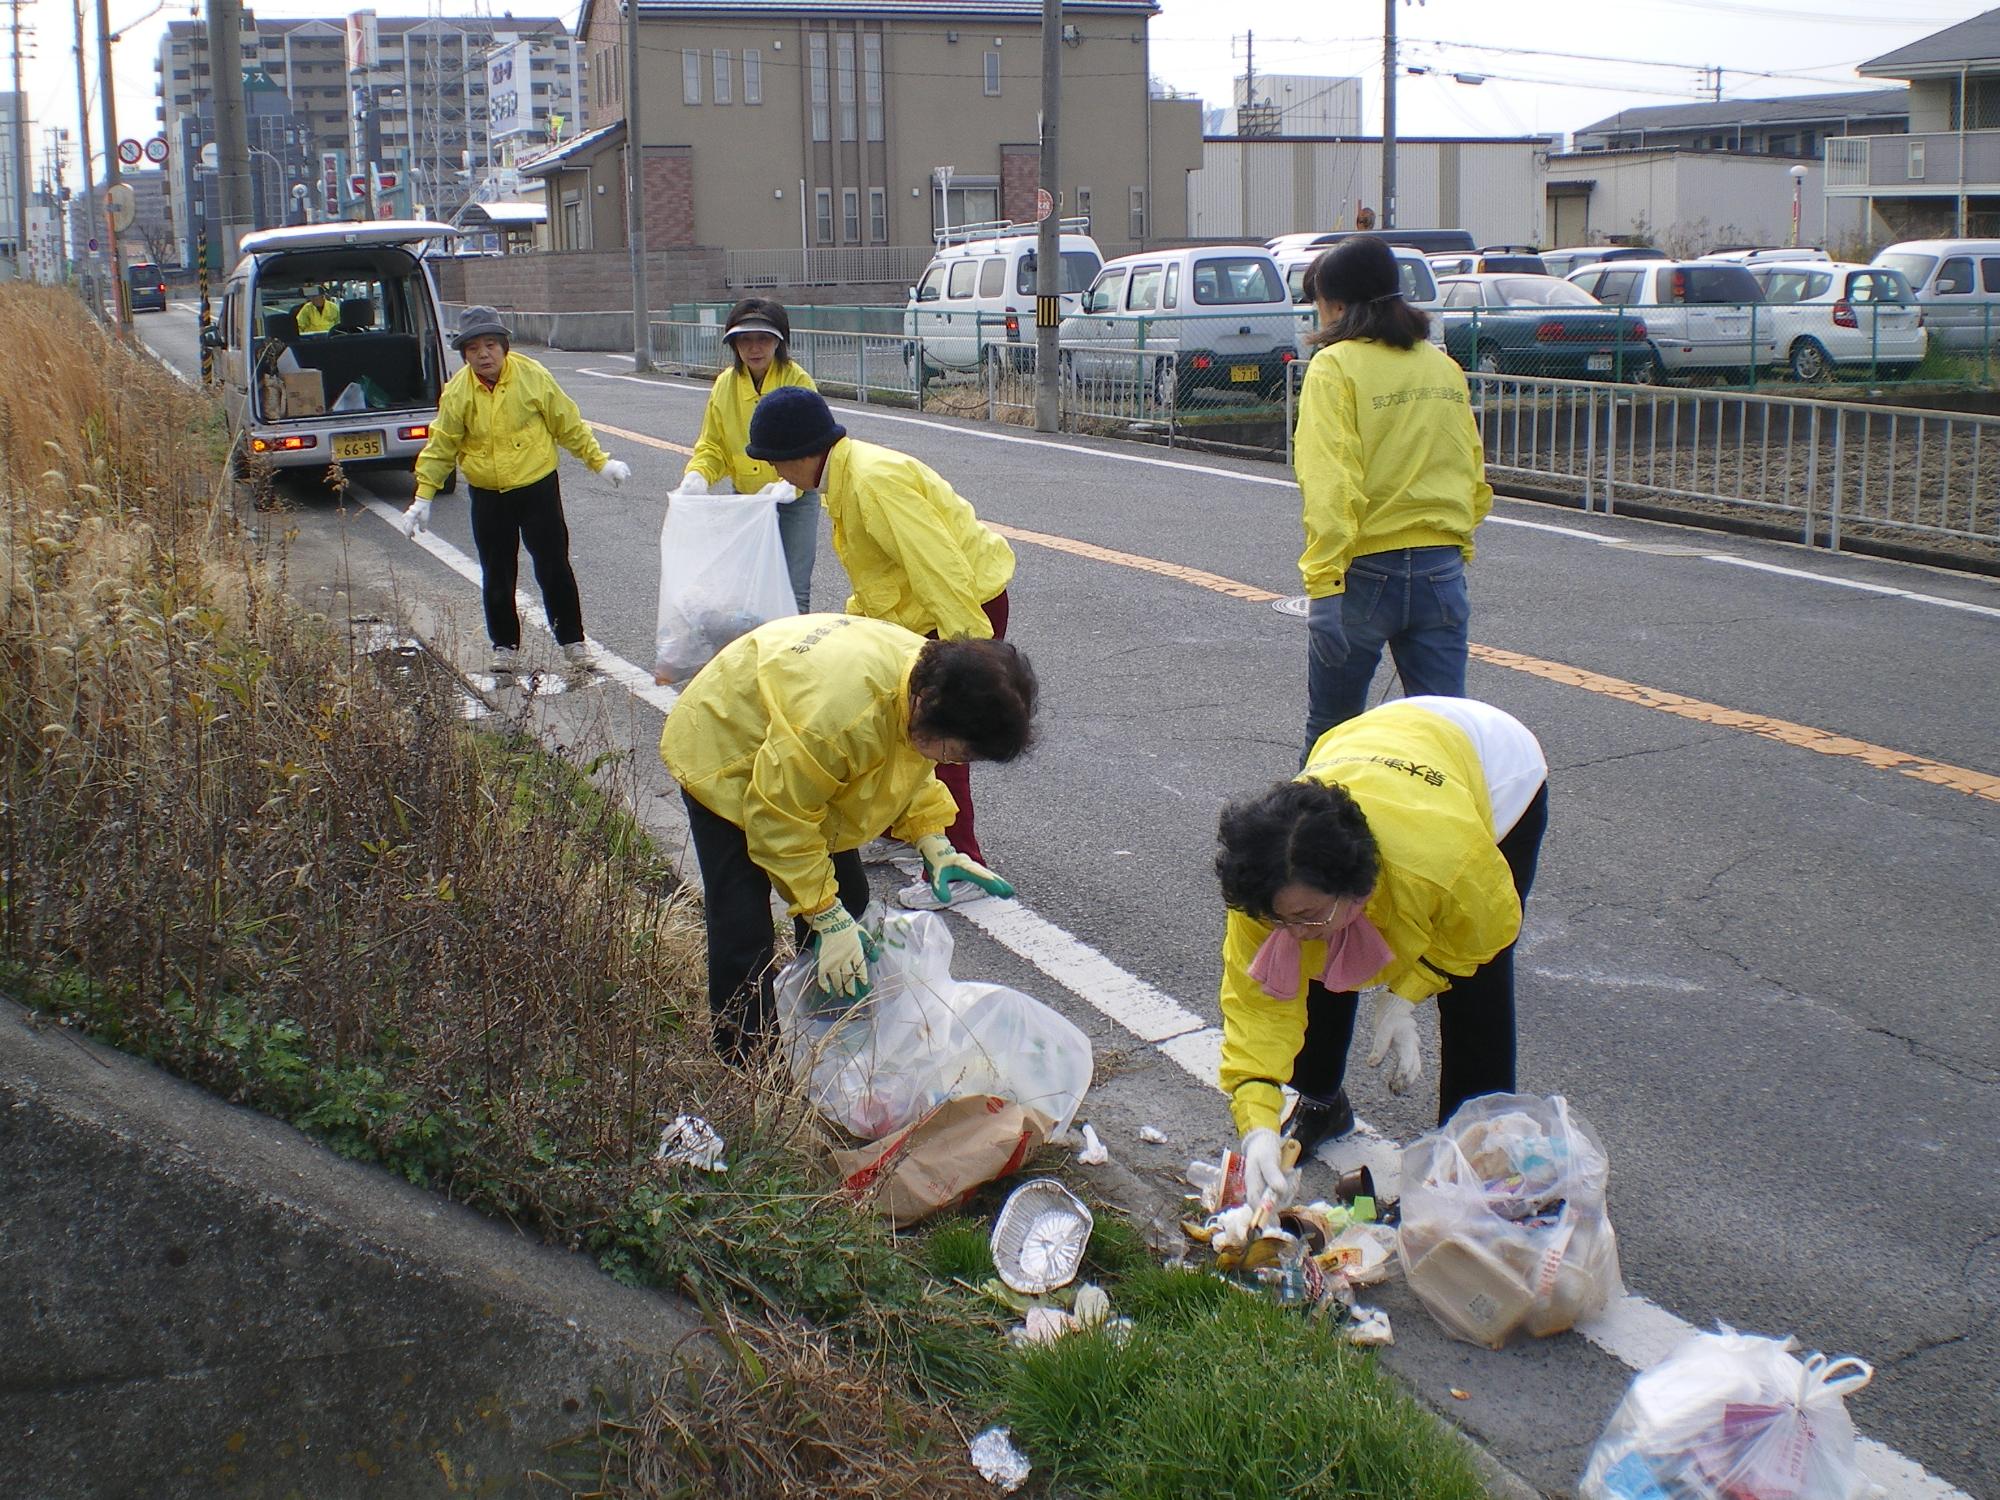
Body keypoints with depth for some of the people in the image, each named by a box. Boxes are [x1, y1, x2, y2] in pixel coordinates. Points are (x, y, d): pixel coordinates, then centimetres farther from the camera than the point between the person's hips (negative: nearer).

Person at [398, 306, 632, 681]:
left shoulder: (533, 376, -9)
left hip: (538, 486, -2)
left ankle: (573, 642, 13)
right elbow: (441, 447, 1)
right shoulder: (457, 392, -6)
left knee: (554, 569, 1)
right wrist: (423, 498, -3)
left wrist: (600, 462, 3)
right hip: (487, 496, 2)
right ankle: (504, 647, 22)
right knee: (496, 576, 8)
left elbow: (568, 425, 1)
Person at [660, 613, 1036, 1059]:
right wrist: (828, 918, -29)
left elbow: (909, 764, 1)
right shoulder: (841, 713, -46)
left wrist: (934, 845, -12)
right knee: (744, 925, -13)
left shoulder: (929, 675, -20)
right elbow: (779, 820, -34)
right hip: (725, 758, -8)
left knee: (846, 898, 10)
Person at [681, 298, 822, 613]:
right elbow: (712, 446, 5)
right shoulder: (725, 384, 0)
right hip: (745, 498, 4)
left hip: (795, 500, -4)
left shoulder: (798, 381, -12)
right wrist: (697, 475, -16)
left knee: (793, 590, -5)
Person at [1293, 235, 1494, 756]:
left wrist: (1323, 584, -22)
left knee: (1331, 731, 12)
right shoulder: (1445, 367, 10)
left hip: (1366, 571, -5)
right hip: (1442, 571, 5)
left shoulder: (1335, 367, -8)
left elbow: (1331, 484, -18)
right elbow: (1475, 479, 15)